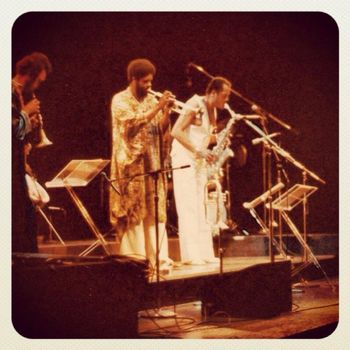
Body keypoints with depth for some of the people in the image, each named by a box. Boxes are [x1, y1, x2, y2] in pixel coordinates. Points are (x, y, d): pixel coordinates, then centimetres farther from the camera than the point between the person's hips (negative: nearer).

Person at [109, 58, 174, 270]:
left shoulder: (151, 100, 14)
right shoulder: (120, 100, -2)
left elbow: (161, 130, 10)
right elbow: (134, 123, -17)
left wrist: (167, 111, -6)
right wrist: (158, 107, -18)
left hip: (153, 163, 6)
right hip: (132, 163, -6)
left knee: (155, 211, 3)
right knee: (133, 211, -7)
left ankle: (157, 257, 4)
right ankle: (134, 259, -5)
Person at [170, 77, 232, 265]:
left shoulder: (212, 111, 12)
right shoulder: (195, 105, -14)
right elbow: (176, 131, -21)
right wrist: (197, 151, -26)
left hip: (199, 163, 9)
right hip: (184, 160, -9)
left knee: (200, 209, 8)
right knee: (188, 208, -9)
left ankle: (204, 253, 10)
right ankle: (190, 255, -9)